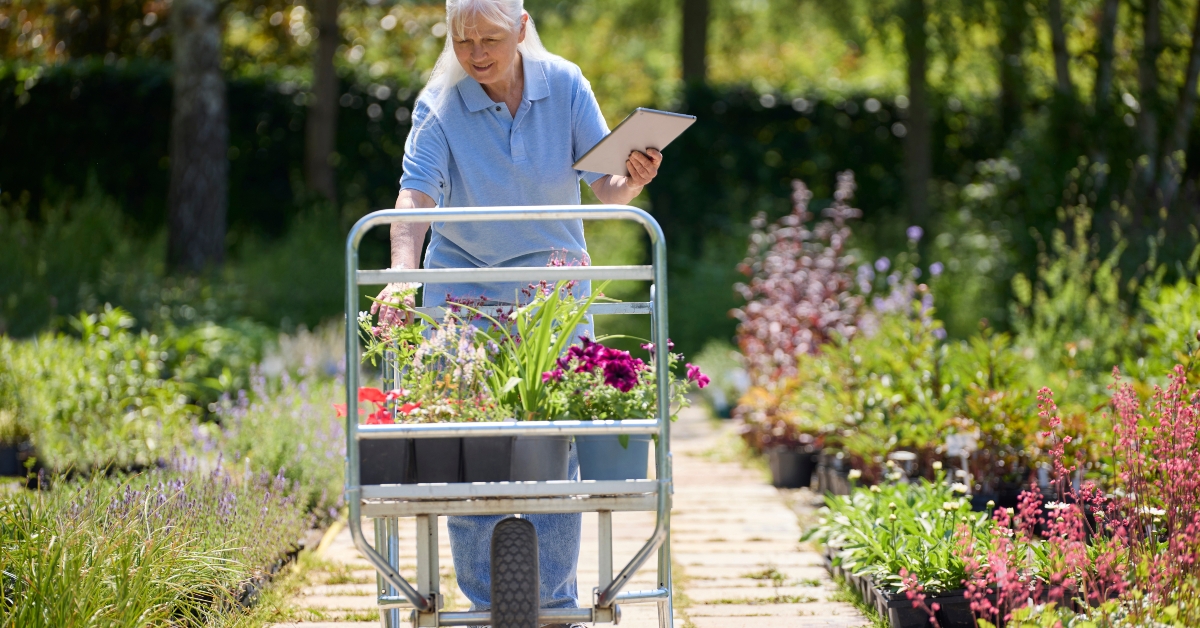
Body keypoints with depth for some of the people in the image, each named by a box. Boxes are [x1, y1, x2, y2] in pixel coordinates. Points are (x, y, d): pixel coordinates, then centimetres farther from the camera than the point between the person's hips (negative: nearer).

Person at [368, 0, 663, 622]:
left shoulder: (564, 85, -7)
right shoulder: (439, 105, -12)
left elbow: (605, 187, -6)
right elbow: (415, 195, -27)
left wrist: (633, 180, -30)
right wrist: (401, 276, -43)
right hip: (463, 285, -1)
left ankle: (556, 602, 6)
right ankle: (484, 603, 8)